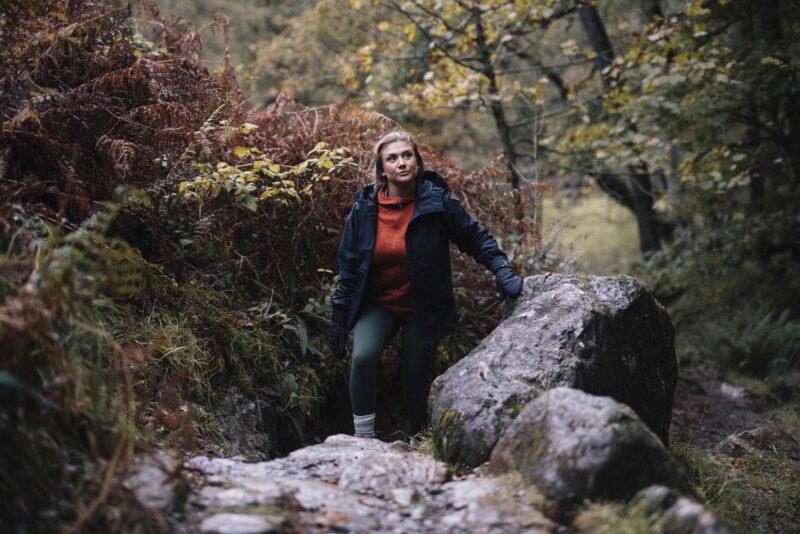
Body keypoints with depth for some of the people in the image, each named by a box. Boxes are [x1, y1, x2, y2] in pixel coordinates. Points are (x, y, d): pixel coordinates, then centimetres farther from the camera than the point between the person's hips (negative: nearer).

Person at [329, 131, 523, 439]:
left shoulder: (437, 202, -11)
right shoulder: (365, 208, -5)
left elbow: (476, 238, -2)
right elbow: (349, 267, 1)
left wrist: (502, 271, -19)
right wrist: (339, 322, 2)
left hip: (423, 311, -1)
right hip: (377, 306, 1)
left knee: (415, 384, 4)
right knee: (362, 358, -26)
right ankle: (364, 440, -12)